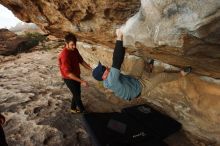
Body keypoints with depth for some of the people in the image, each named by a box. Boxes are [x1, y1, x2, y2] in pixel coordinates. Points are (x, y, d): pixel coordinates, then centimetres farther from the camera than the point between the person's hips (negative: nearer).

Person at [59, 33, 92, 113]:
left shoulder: (75, 50, -5)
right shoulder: (64, 55, -31)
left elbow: (81, 61, 5)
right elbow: (68, 73, -32)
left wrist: (91, 69, -6)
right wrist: (82, 81, -33)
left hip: (76, 76, 8)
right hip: (69, 79, -8)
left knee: (77, 93, 21)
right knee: (77, 95, 8)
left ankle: (73, 108, 44)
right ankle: (82, 110, 32)